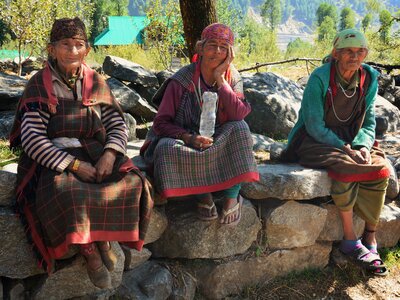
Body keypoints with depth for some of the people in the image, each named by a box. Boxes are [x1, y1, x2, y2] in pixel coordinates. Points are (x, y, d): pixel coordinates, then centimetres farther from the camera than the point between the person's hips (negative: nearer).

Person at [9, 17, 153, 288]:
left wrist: (110, 154, -15)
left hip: (95, 154, 3)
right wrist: (74, 165, -21)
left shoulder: (96, 82, 8)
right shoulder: (40, 85, -4)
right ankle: (90, 251, -11)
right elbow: (32, 138, -12)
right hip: (54, 159, -3)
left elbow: (118, 125, 7)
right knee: (65, 193, -35)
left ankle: (104, 237, -2)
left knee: (132, 182, -24)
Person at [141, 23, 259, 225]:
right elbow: (161, 122, -11)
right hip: (185, 141, -2)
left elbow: (239, 115, -20)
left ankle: (232, 196, -19)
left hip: (221, 145, 2)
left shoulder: (233, 79, -1)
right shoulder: (182, 80, -10)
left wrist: (220, 80, -19)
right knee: (167, 148, -34)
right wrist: (188, 137, -27)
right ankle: (203, 195, -13)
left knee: (239, 128, -26)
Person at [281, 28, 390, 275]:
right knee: (345, 167, -32)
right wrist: (343, 148, -22)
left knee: (380, 168, -19)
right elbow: (314, 125, -17)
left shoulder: (369, 78, 0)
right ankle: (350, 240, -19)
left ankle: (370, 239, -9)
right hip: (315, 141, -5)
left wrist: (363, 146, -14)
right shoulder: (320, 78, -16)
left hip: (349, 139, 5)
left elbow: (369, 121, 5)